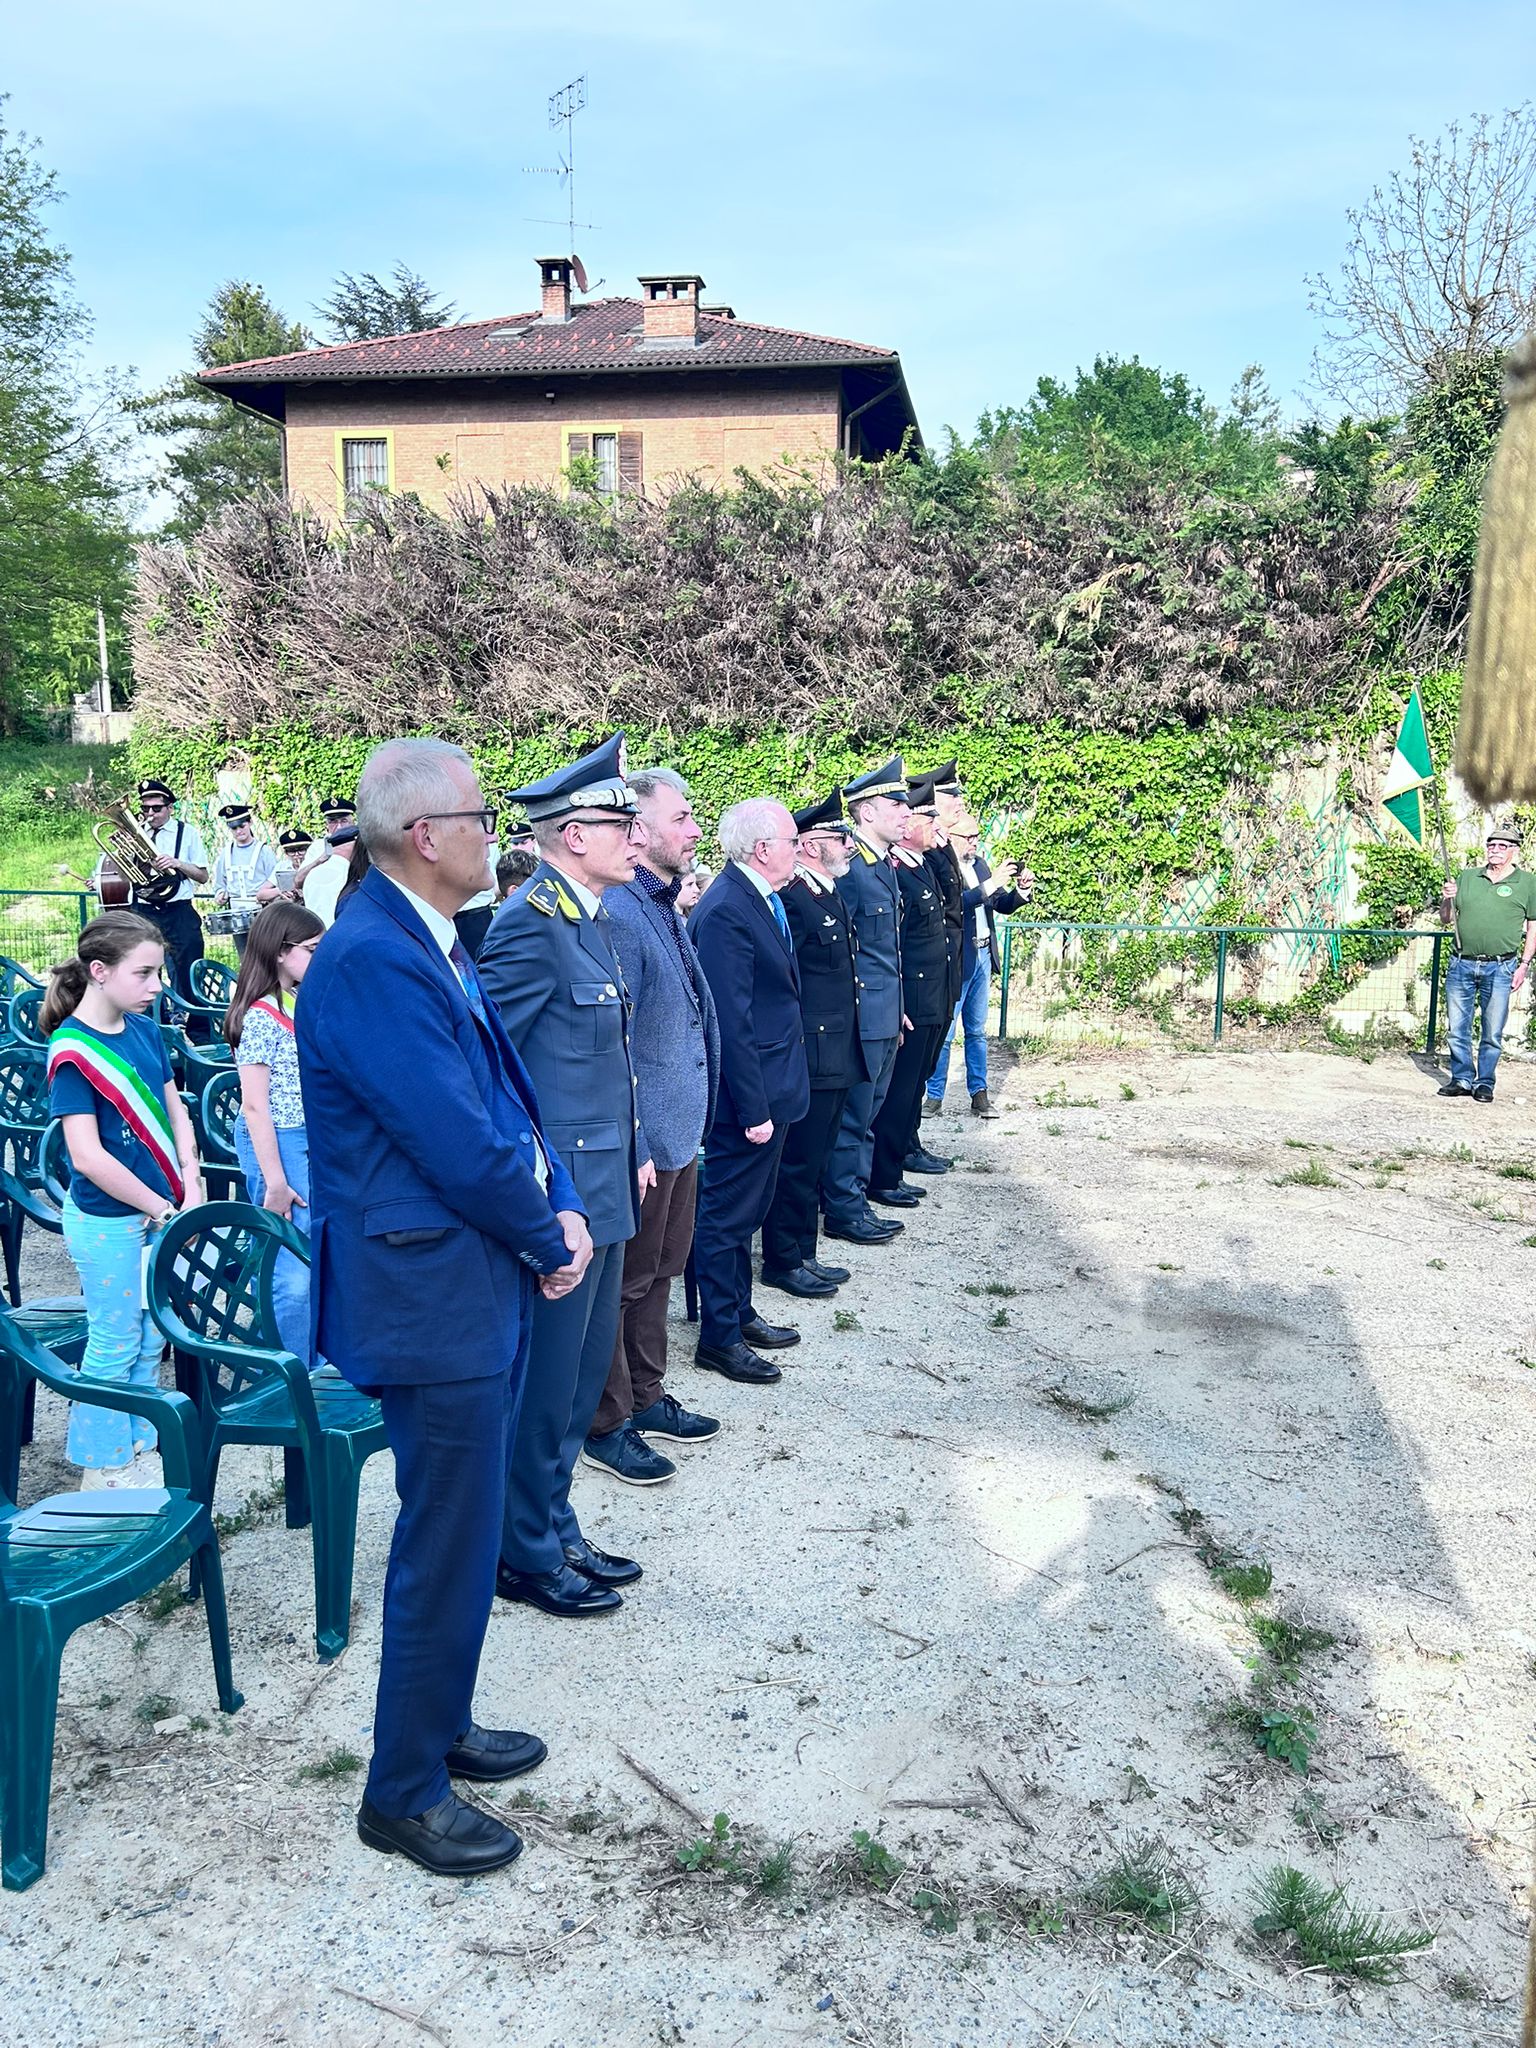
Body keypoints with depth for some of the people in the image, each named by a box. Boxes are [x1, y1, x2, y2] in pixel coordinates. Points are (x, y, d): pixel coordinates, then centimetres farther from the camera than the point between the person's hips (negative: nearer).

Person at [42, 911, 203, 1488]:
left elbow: (175, 1112, 10)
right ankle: (103, 1467, 21)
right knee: (114, 1343, 6)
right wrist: (163, 1209, -15)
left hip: (158, 1213, 7)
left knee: (150, 1339, 15)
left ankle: (136, 1446, 31)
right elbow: (87, 1157, -22)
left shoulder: (145, 1030, 4)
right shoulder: (71, 1050, -18)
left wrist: (191, 1193, -2)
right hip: (105, 1220, -7)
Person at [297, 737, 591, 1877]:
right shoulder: (371, 960, -23)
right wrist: (551, 1240, -10)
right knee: (448, 1549, 4)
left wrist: (563, 1206, -1)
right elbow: (461, 1144, -24)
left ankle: (440, 1725, 41)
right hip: (432, 1300, -10)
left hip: (485, 1280, 10)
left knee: (466, 1530, 22)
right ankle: (404, 1793, 23)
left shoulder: (436, 946, 9)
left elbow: (509, 1098, 13)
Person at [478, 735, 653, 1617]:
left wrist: (633, 1151, 18)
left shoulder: (594, 916, 11)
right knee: (544, 1381, 5)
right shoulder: (532, 922, -19)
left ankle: (555, 1529, 36)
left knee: (583, 1372, 20)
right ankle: (526, 1554, 23)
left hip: (604, 1188, 10)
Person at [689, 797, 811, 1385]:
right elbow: (731, 1022, -23)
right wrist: (753, 1109, -22)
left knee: (744, 1210, 21)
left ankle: (740, 1314, 35)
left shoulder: (760, 899, 9)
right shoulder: (726, 912, -22)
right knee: (728, 1215, 3)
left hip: (770, 1089, 10)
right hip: (747, 1094, -10)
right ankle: (719, 1338, 16)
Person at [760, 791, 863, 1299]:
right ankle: (782, 1261, 14)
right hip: (810, 1058, -10)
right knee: (798, 1163, 1)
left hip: (838, 1056, 10)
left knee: (813, 1162, 17)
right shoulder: (791, 898, -17)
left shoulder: (832, 896, 15)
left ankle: (803, 1254, 28)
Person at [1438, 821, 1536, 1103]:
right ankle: (1462, 1079, 17)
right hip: (1462, 964, 3)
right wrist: (1447, 900, -5)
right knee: (1457, 1028, 6)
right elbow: (1446, 920, 16)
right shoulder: (1467, 877, 11)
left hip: (1500, 968, -3)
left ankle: (1485, 1083, 13)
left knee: (1493, 1032, 3)